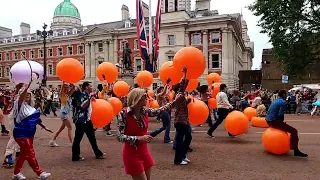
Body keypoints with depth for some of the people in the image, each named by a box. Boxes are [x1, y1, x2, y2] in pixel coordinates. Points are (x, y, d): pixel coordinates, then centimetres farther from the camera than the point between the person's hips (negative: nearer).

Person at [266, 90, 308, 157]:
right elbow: (280, 114, -16)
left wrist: (281, 121, 24)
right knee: (294, 131, -9)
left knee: (283, 126, 36)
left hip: (268, 120, 10)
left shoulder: (275, 101, 19)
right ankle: (295, 150, -12)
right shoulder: (283, 102, -8)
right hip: (274, 121, -9)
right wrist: (282, 121, 4)